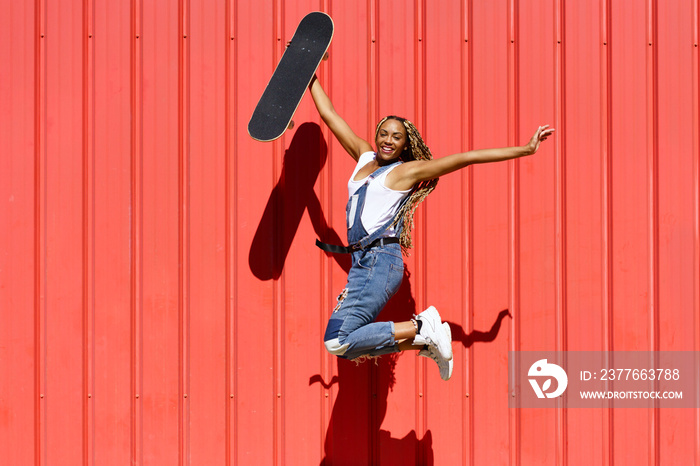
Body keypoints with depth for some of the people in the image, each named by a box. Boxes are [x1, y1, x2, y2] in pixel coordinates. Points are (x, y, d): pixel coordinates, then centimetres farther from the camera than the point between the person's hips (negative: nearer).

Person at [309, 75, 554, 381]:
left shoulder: (408, 170, 0)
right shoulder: (364, 158, 17)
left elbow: (467, 158, -3)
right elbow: (329, 115, 25)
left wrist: (526, 149, -4)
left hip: (381, 262, -8)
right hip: (362, 263, 8)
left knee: (337, 341, -18)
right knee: (346, 346, 2)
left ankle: (420, 327, -7)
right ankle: (425, 342, 11)